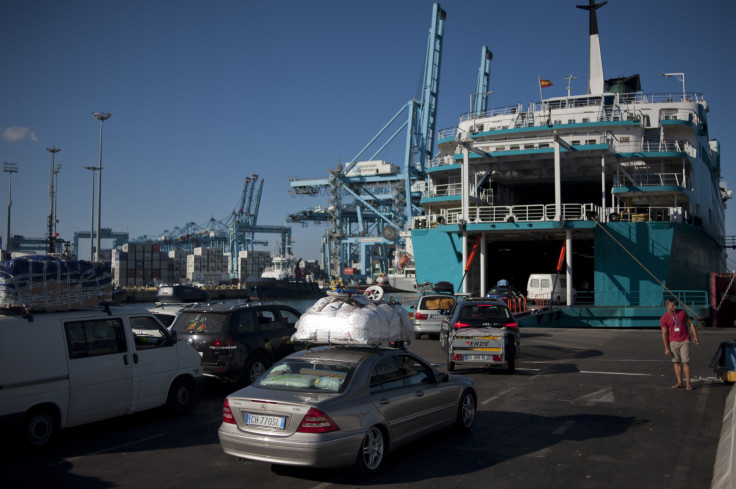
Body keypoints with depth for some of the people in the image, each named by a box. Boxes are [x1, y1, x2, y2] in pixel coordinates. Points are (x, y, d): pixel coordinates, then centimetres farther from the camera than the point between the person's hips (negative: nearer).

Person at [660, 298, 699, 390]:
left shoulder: (682, 312, 2)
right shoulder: (664, 318, -4)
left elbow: (691, 323, 10)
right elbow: (664, 334, -3)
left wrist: (695, 336, 1)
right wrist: (666, 348, -5)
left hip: (684, 341, 0)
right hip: (673, 342, 0)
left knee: (686, 361, -5)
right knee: (676, 362, 4)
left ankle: (688, 382, 0)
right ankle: (679, 382, 11)